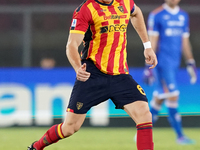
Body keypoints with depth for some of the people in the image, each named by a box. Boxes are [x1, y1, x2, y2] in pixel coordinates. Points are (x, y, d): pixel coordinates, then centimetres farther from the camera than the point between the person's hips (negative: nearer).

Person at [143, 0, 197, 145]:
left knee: (159, 98, 8)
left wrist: (190, 63, 15)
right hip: (162, 61, -6)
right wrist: (149, 66, -11)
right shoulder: (156, 15, -5)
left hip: (175, 63, 6)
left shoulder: (184, 16, 13)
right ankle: (180, 136, -9)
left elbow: (185, 42, 18)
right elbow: (152, 42, -7)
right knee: (173, 96, -11)